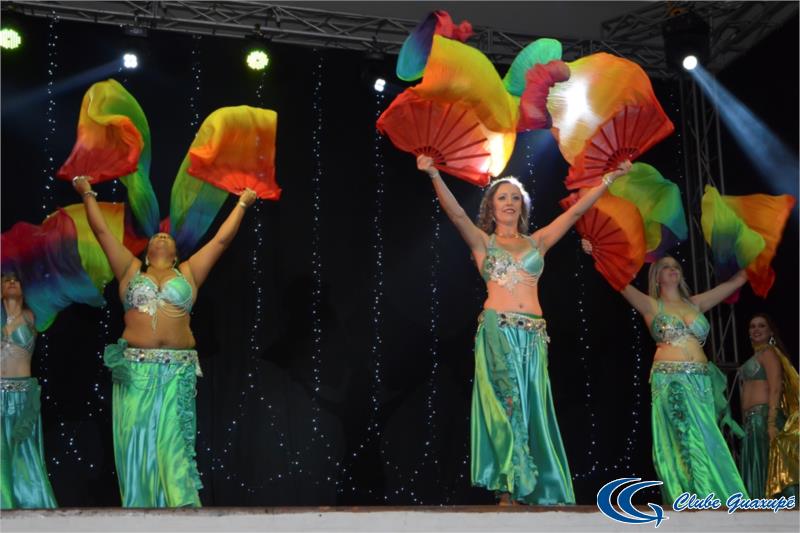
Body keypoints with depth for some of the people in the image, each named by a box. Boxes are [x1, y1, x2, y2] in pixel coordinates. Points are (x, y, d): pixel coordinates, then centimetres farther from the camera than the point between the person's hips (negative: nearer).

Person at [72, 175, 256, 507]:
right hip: (136, 370, 0)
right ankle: (140, 505, 8)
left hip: (178, 370, 0)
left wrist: (242, 205, 18)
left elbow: (222, 240, 14)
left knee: (174, 444, -1)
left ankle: (181, 506, -1)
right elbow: (102, 232, 15)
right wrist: (88, 196, 20)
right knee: (138, 444, 2)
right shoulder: (130, 270, 14)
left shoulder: (188, 273, 14)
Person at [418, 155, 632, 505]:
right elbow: (455, 213, -5)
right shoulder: (482, 241, 11)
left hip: (534, 334, 3)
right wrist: (434, 175, -19)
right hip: (497, 330, -3)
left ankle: (529, 491, 3)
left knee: (532, 408, 0)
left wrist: (609, 178, 15)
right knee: (507, 404, -12)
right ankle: (507, 491, -10)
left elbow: (575, 211, 17)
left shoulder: (537, 241, 19)